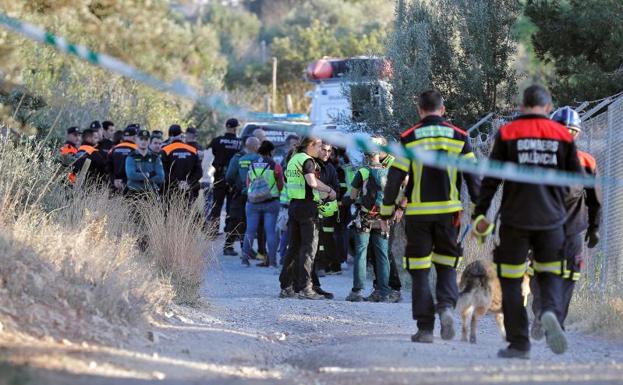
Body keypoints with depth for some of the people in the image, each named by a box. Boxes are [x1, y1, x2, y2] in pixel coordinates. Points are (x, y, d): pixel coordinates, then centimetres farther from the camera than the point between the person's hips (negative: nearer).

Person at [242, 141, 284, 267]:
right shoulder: (275, 166, -7)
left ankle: (245, 256, 1)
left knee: (250, 230, 7)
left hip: (252, 201, 2)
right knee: (270, 231, 1)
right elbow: (280, 187, -3)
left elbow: (247, 185, 11)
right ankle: (272, 260, 0)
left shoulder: (251, 165, 3)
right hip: (271, 202, -2)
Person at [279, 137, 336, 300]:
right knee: (308, 248, -5)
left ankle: (286, 287, 12)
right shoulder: (307, 160, -11)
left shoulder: (293, 160, 16)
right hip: (307, 206, -8)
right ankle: (304, 288, -9)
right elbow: (312, 182, -26)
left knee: (293, 247, 12)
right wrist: (329, 190, -13)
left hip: (293, 205, 8)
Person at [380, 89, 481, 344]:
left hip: (417, 213, -1)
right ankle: (446, 306, -12)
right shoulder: (458, 138, 2)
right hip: (448, 212, 1)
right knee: (446, 266, 15)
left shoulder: (408, 139, -2)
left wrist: (387, 213, 5)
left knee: (420, 271, 6)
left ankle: (425, 328, 3)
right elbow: (473, 177, 2)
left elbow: (394, 179, -3)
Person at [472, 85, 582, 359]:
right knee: (550, 275, 13)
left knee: (511, 281, 6)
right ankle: (551, 313, -18)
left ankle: (518, 343, 4)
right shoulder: (562, 135, 3)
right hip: (551, 220, 1)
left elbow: (490, 179, -3)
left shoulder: (507, 134, -1)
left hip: (515, 220, -1)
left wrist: (480, 214, 3)